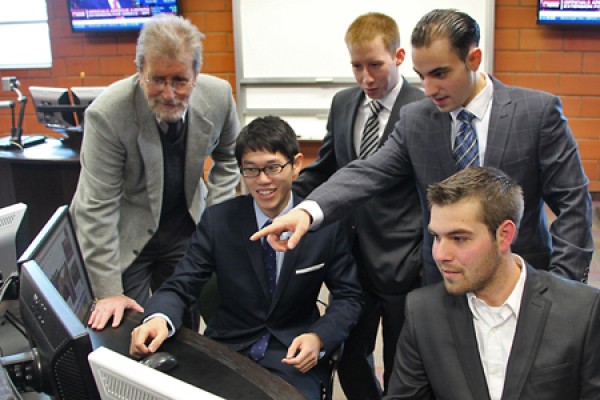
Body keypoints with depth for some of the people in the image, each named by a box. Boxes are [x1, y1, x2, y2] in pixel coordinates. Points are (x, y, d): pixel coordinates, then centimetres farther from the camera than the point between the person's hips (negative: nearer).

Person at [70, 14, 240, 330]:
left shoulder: (219, 96, -15)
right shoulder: (107, 114, -27)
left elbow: (228, 157, 5)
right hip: (124, 234, -3)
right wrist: (109, 291, -21)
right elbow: (96, 207, -23)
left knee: (186, 326, 12)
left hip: (185, 227, 3)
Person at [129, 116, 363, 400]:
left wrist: (319, 337, -19)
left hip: (293, 355, 0)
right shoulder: (217, 220, -5)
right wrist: (159, 319, -29)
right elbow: (180, 286, -6)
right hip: (227, 346, 1)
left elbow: (348, 297, 0)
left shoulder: (327, 225, -7)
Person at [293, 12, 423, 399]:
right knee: (348, 359, 16)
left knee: (402, 369, 13)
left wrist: (428, 262, -12)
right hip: (353, 259, 5)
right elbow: (323, 170, 14)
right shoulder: (342, 104, 6)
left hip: (404, 265, -5)